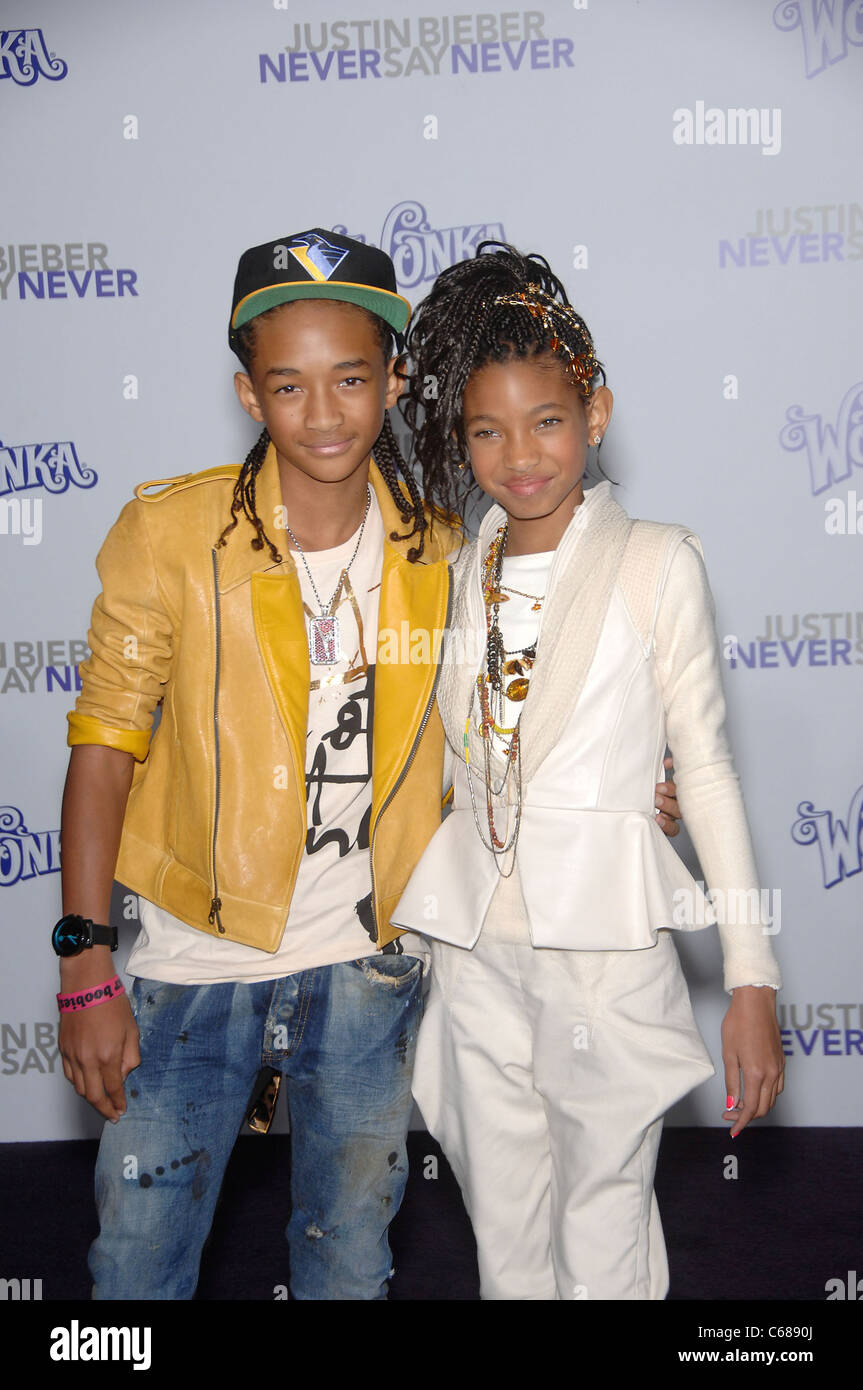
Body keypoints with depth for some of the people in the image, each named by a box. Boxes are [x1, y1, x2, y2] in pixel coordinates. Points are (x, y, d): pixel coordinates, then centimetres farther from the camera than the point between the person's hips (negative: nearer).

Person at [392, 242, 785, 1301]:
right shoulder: (460, 575, 8)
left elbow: (706, 770, -4)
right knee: (504, 1236, 15)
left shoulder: (656, 562, -5)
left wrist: (751, 981, -6)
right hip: (473, 950, 4)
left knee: (602, 1247, 5)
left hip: (606, 947, -4)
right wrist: (404, 945, 16)